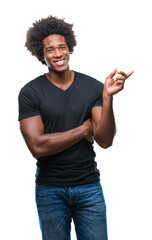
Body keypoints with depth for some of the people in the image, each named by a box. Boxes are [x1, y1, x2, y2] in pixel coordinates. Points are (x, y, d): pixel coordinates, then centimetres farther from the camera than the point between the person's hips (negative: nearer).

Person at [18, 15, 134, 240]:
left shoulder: (93, 87, -1)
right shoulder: (30, 92, -6)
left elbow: (105, 141, -9)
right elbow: (37, 146, -16)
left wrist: (107, 97, -21)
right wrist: (83, 130, -11)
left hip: (89, 187, 2)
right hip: (50, 190, -1)